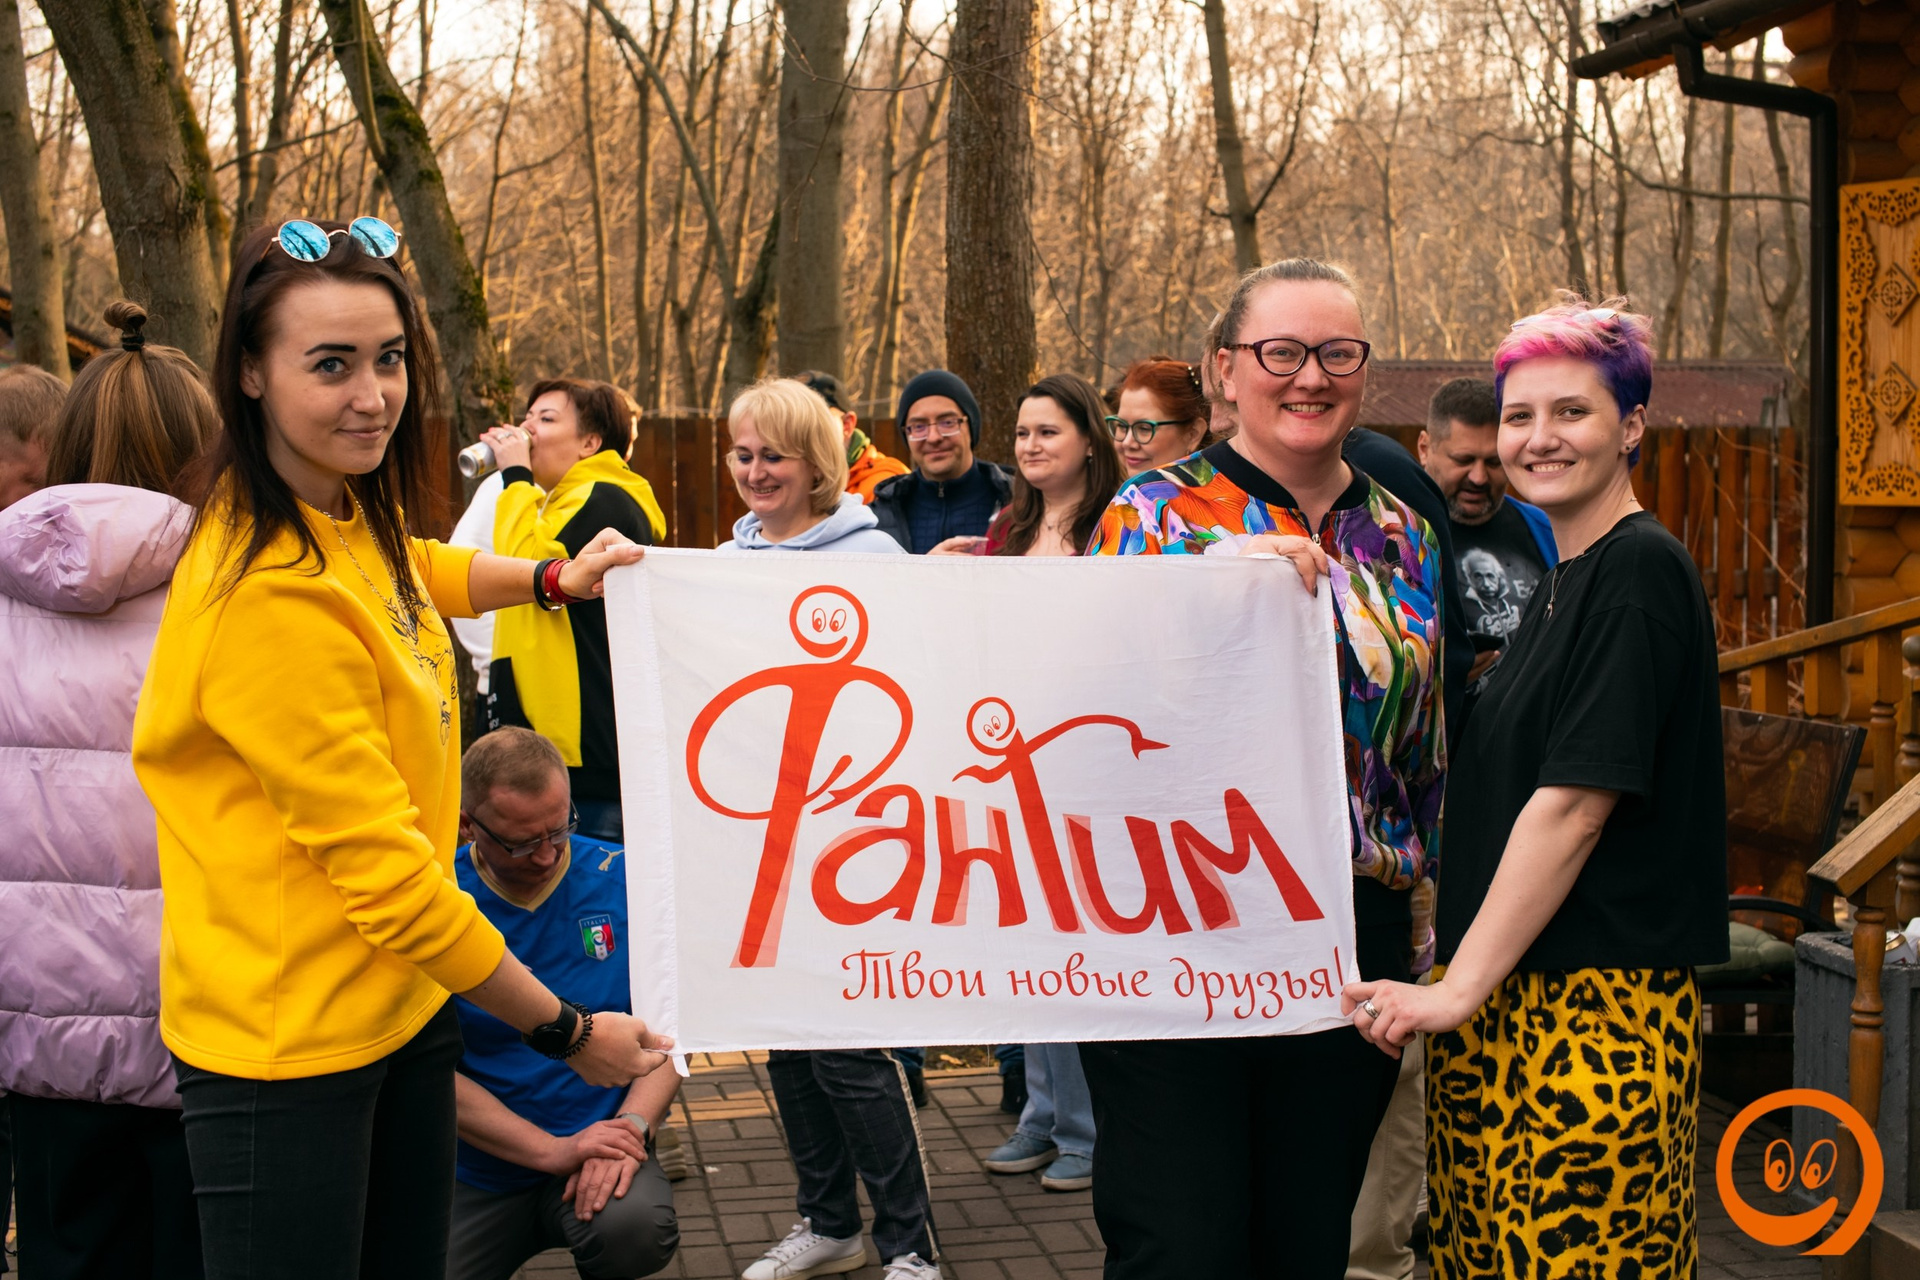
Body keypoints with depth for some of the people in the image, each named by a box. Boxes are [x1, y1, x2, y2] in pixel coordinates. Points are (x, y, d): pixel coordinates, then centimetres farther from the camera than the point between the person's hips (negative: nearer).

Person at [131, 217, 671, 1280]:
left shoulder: (348, 515, 2)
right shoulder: (274, 598, -25)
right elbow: (383, 870, -23)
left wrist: (550, 580, 22)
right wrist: (567, 1031, -14)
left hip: (400, 1001, 9)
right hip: (287, 1043, -9)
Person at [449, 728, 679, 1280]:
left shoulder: (620, 880, -3)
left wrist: (631, 1127, -20)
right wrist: (554, 1150, -16)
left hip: (603, 1143, -1)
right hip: (479, 1171, 1)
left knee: (635, 1229, -32)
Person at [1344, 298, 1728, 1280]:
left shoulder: (1640, 571, -11)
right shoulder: (1562, 583, 17)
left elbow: (1577, 804, -18)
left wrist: (1460, 989, -18)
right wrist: (1460, 978, 16)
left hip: (1596, 1005, -8)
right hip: (1504, 998, 8)